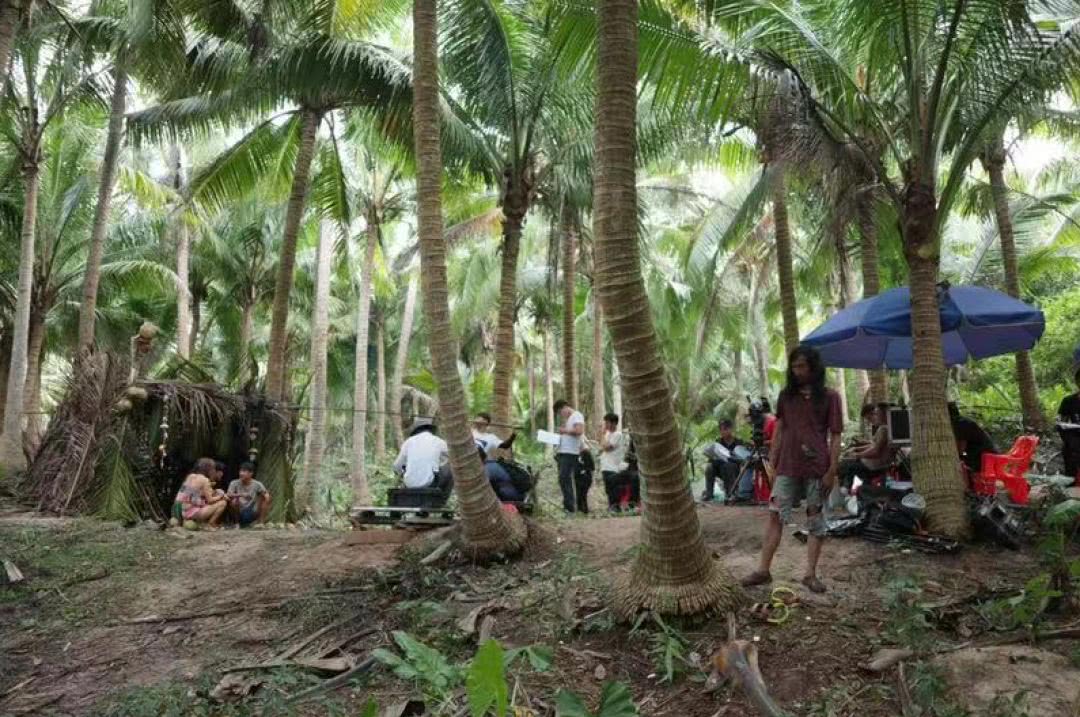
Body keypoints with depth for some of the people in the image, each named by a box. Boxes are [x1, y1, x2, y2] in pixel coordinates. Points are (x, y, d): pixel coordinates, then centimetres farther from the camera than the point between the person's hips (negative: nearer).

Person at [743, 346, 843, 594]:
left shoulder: (829, 396, 0)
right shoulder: (786, 395, 9)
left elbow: (835, 436, -1)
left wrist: (832, 470, -8)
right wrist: (771, 461, 6)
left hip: (817, 468, -2)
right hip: (787, 467, 3)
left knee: (815, 519, 5)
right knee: (775, 516, 0)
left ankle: (811, 573, 13)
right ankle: (763, 570, 4)